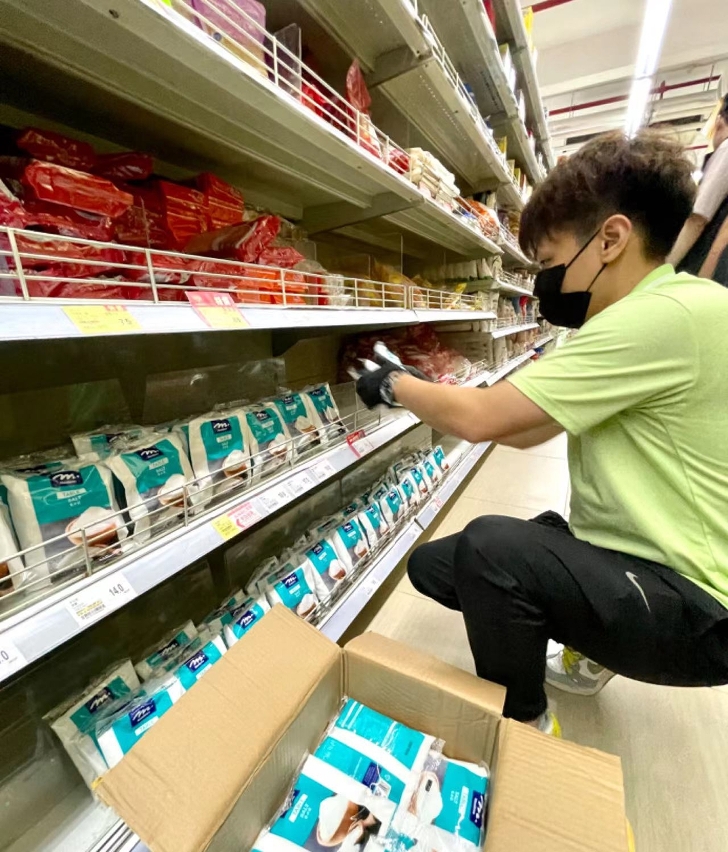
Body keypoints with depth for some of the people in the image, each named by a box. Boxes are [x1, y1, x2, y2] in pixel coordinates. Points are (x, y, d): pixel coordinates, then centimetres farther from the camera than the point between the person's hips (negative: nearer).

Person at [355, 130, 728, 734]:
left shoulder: (669, 315, -24)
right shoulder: (641, 316, 8)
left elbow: (480, 418, -27)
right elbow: (523, 430, 6)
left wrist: (393, 384, -8)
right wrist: (418, 390, 3)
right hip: (629, 562, 8)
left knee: (491, 545, -33)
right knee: (431, 564, 2)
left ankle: (522, 721, -1)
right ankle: (576, 645, 24)